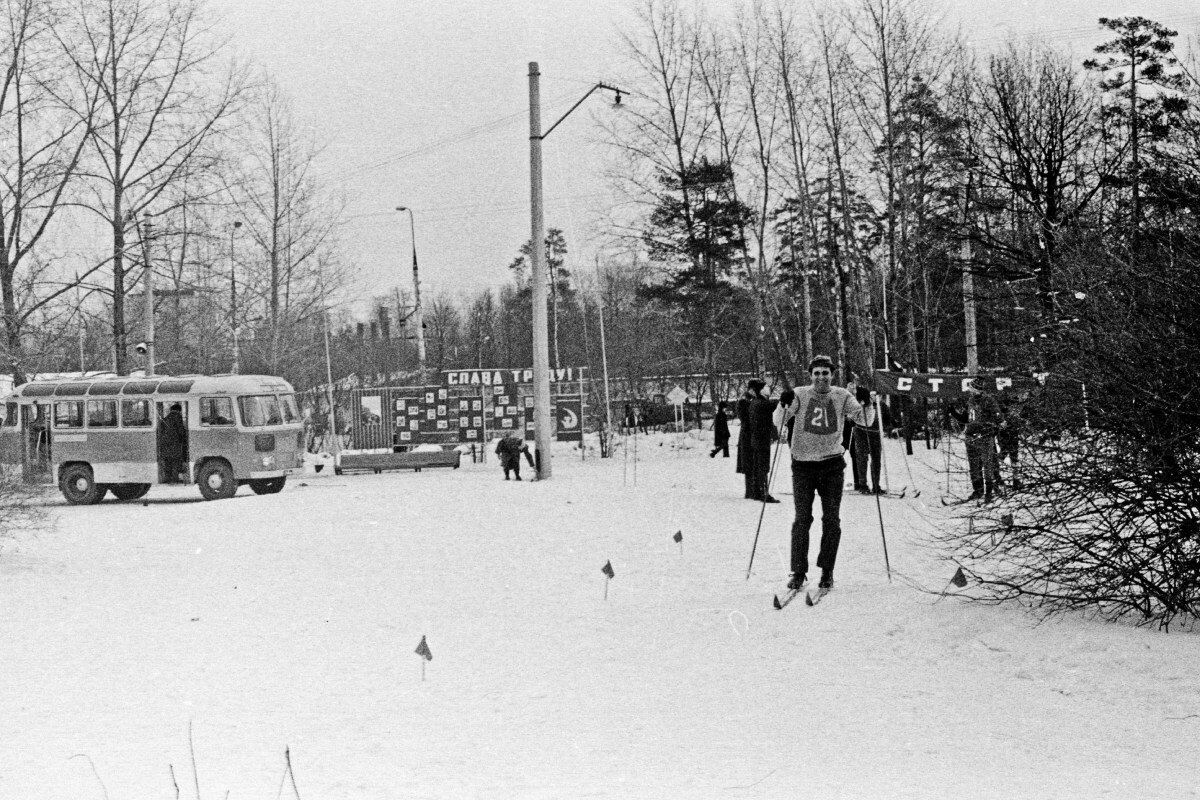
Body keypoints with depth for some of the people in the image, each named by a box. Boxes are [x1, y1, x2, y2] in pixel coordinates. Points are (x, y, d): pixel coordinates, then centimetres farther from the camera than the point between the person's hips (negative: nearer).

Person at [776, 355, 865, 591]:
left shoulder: (841, 396, 1)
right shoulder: (800, 395, -2)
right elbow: (779, 421, -8)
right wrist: (784, 406, -29)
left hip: (832, 465, 1)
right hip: (803, 464, -1)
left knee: (832, 520, 2)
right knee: (802, 519, -4)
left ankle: (827, 571, 14)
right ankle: (798, 572, 4)